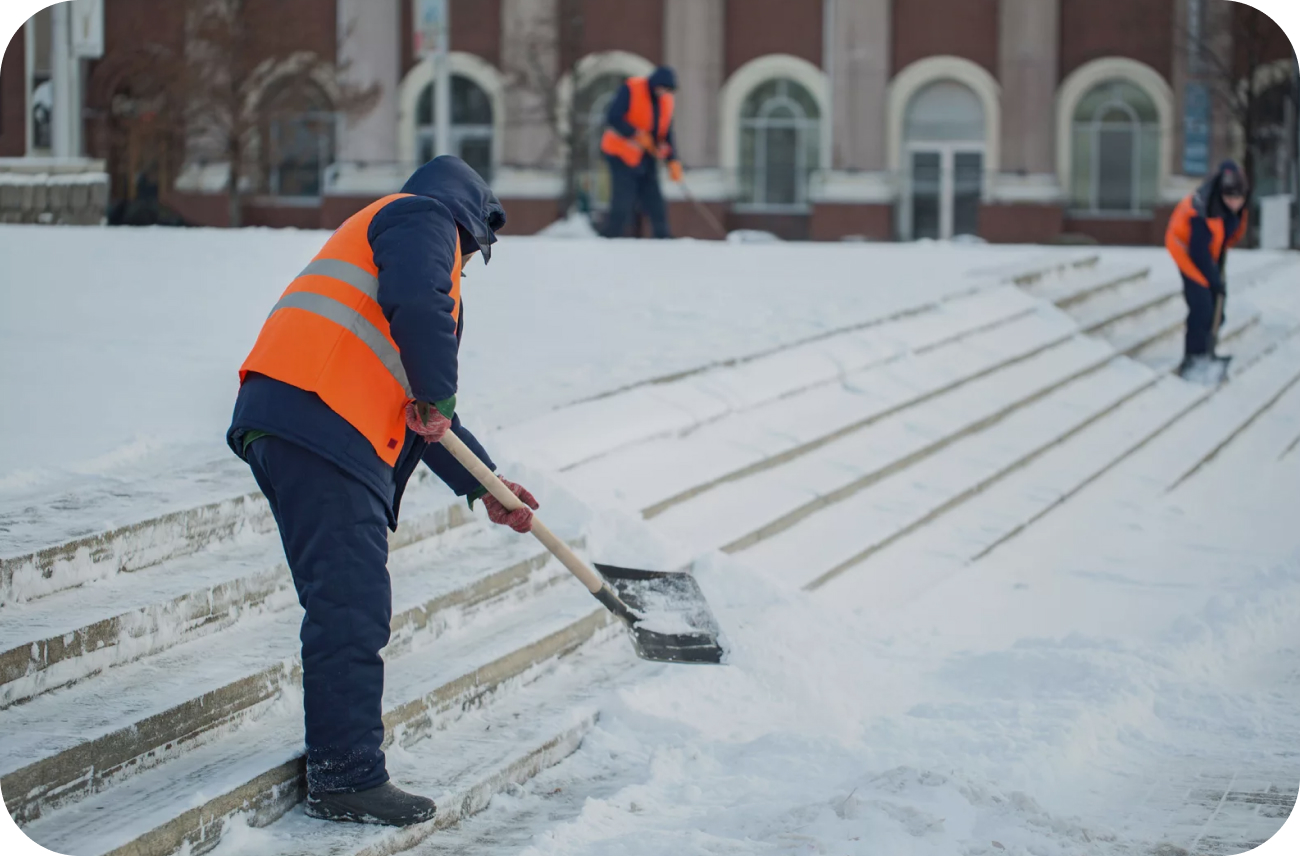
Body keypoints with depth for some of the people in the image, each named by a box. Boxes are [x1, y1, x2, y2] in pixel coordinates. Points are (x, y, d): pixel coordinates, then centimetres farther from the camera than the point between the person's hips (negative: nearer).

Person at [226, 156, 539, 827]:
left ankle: (340, 770, 18)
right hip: (321, 425, -10)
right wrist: (436, 399, -5)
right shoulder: (423, 218, 8)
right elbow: (417, 304, -17)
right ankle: (347, 780, -8)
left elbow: (420, 412, 36)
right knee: (352, 608, -10)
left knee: (347, 607, 13)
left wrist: (485, 487, 34)